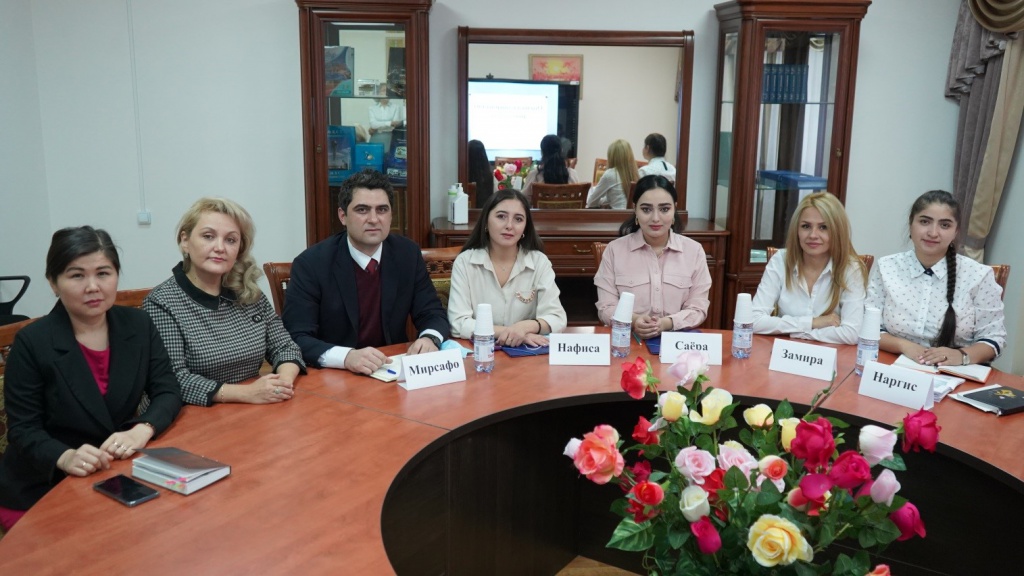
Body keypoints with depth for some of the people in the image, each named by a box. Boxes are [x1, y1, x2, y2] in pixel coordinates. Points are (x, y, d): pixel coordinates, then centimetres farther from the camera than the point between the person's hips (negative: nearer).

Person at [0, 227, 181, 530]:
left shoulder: (138, 325, -2)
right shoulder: (32, 342, -12)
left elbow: (168, 392, -1)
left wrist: (142, 430, -23)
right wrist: (65, 458, -32)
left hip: (119, 476, 3)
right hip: (42, 491, -3)